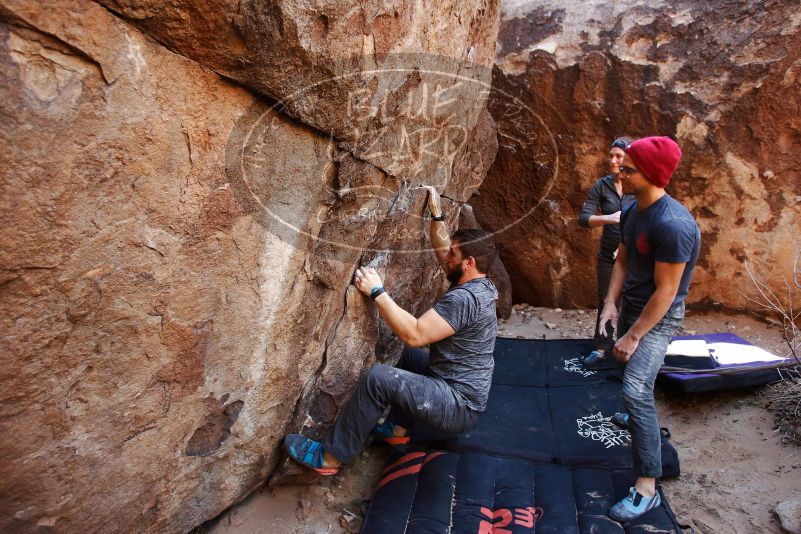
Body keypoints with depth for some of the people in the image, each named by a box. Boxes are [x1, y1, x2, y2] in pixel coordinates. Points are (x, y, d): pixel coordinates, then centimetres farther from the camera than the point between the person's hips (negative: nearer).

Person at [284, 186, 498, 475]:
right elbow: (443, 251, 19)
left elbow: (414, 334, -30)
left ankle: (330, 457, -8)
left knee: (379, 377, -23)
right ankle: (398, 428, 33)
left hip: (459, 407, -10)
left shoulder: (464, 298, -24)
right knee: (412, 355, 30)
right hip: (464, 390, 10)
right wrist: (436, 215, 10)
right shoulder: (480, 284, 5)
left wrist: (377, 292, -24)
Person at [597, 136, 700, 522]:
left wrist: (634, 336, -20)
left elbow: (665, 292, -25)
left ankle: (647, 487, -10)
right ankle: (641, 419, 53)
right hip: (630, 305, 9)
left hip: (659, 316, -9)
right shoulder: (631, 212, -1)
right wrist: (611, 303, -4)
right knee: (626, 369, 24)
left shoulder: (673, 225, -28)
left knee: (636, 391, -19)